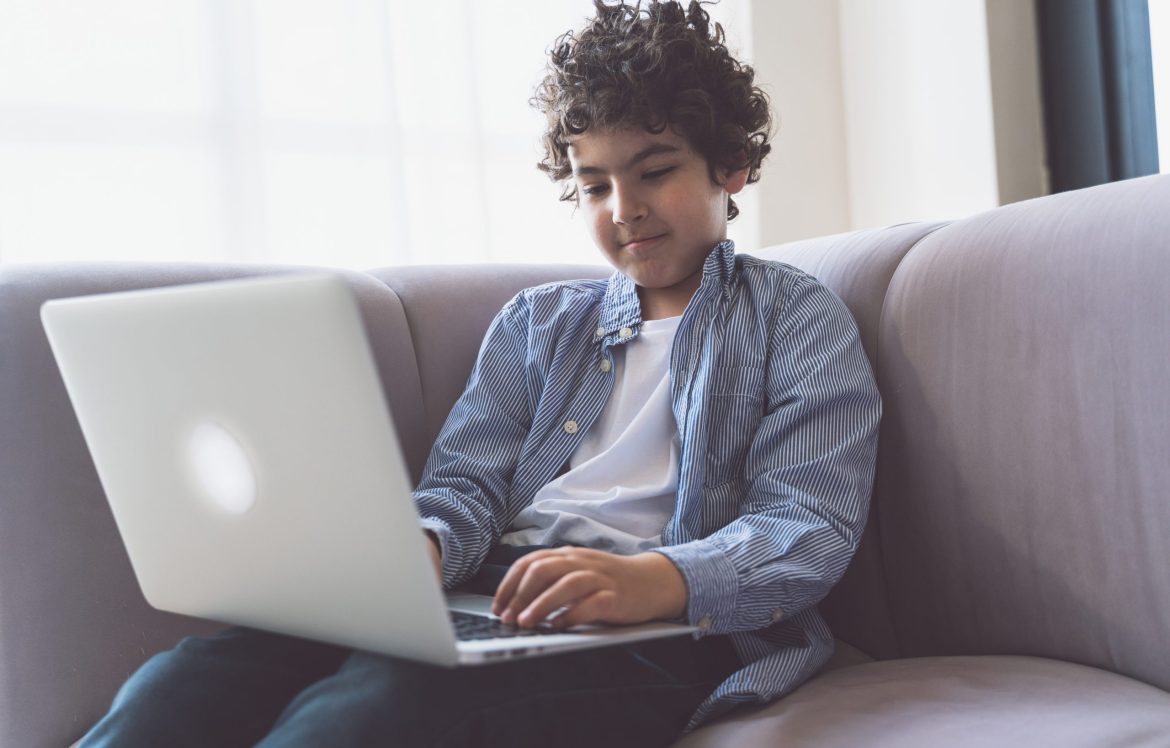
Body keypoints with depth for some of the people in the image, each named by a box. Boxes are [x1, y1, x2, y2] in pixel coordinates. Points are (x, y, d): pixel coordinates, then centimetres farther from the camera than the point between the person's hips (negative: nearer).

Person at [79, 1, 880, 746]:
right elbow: (467, 483, 15)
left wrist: (654, 580, -23)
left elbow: (809, 527, -2)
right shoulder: (535, 322, 27)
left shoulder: (796, 317, 12)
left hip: (651, 630, -4)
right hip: (489, 600, 5)